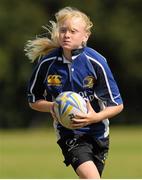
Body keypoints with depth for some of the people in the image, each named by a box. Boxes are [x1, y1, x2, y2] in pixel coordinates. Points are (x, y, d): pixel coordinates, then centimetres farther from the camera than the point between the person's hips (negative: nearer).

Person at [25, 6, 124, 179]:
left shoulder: (96, 62, -11)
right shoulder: (47, 63, -8)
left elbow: (117, 105, -6)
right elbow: (33, 100, 7)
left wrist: (96, 117, -24)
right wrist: (51, 107, -14)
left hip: (97, 131, 2)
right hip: (68, 134, -1)